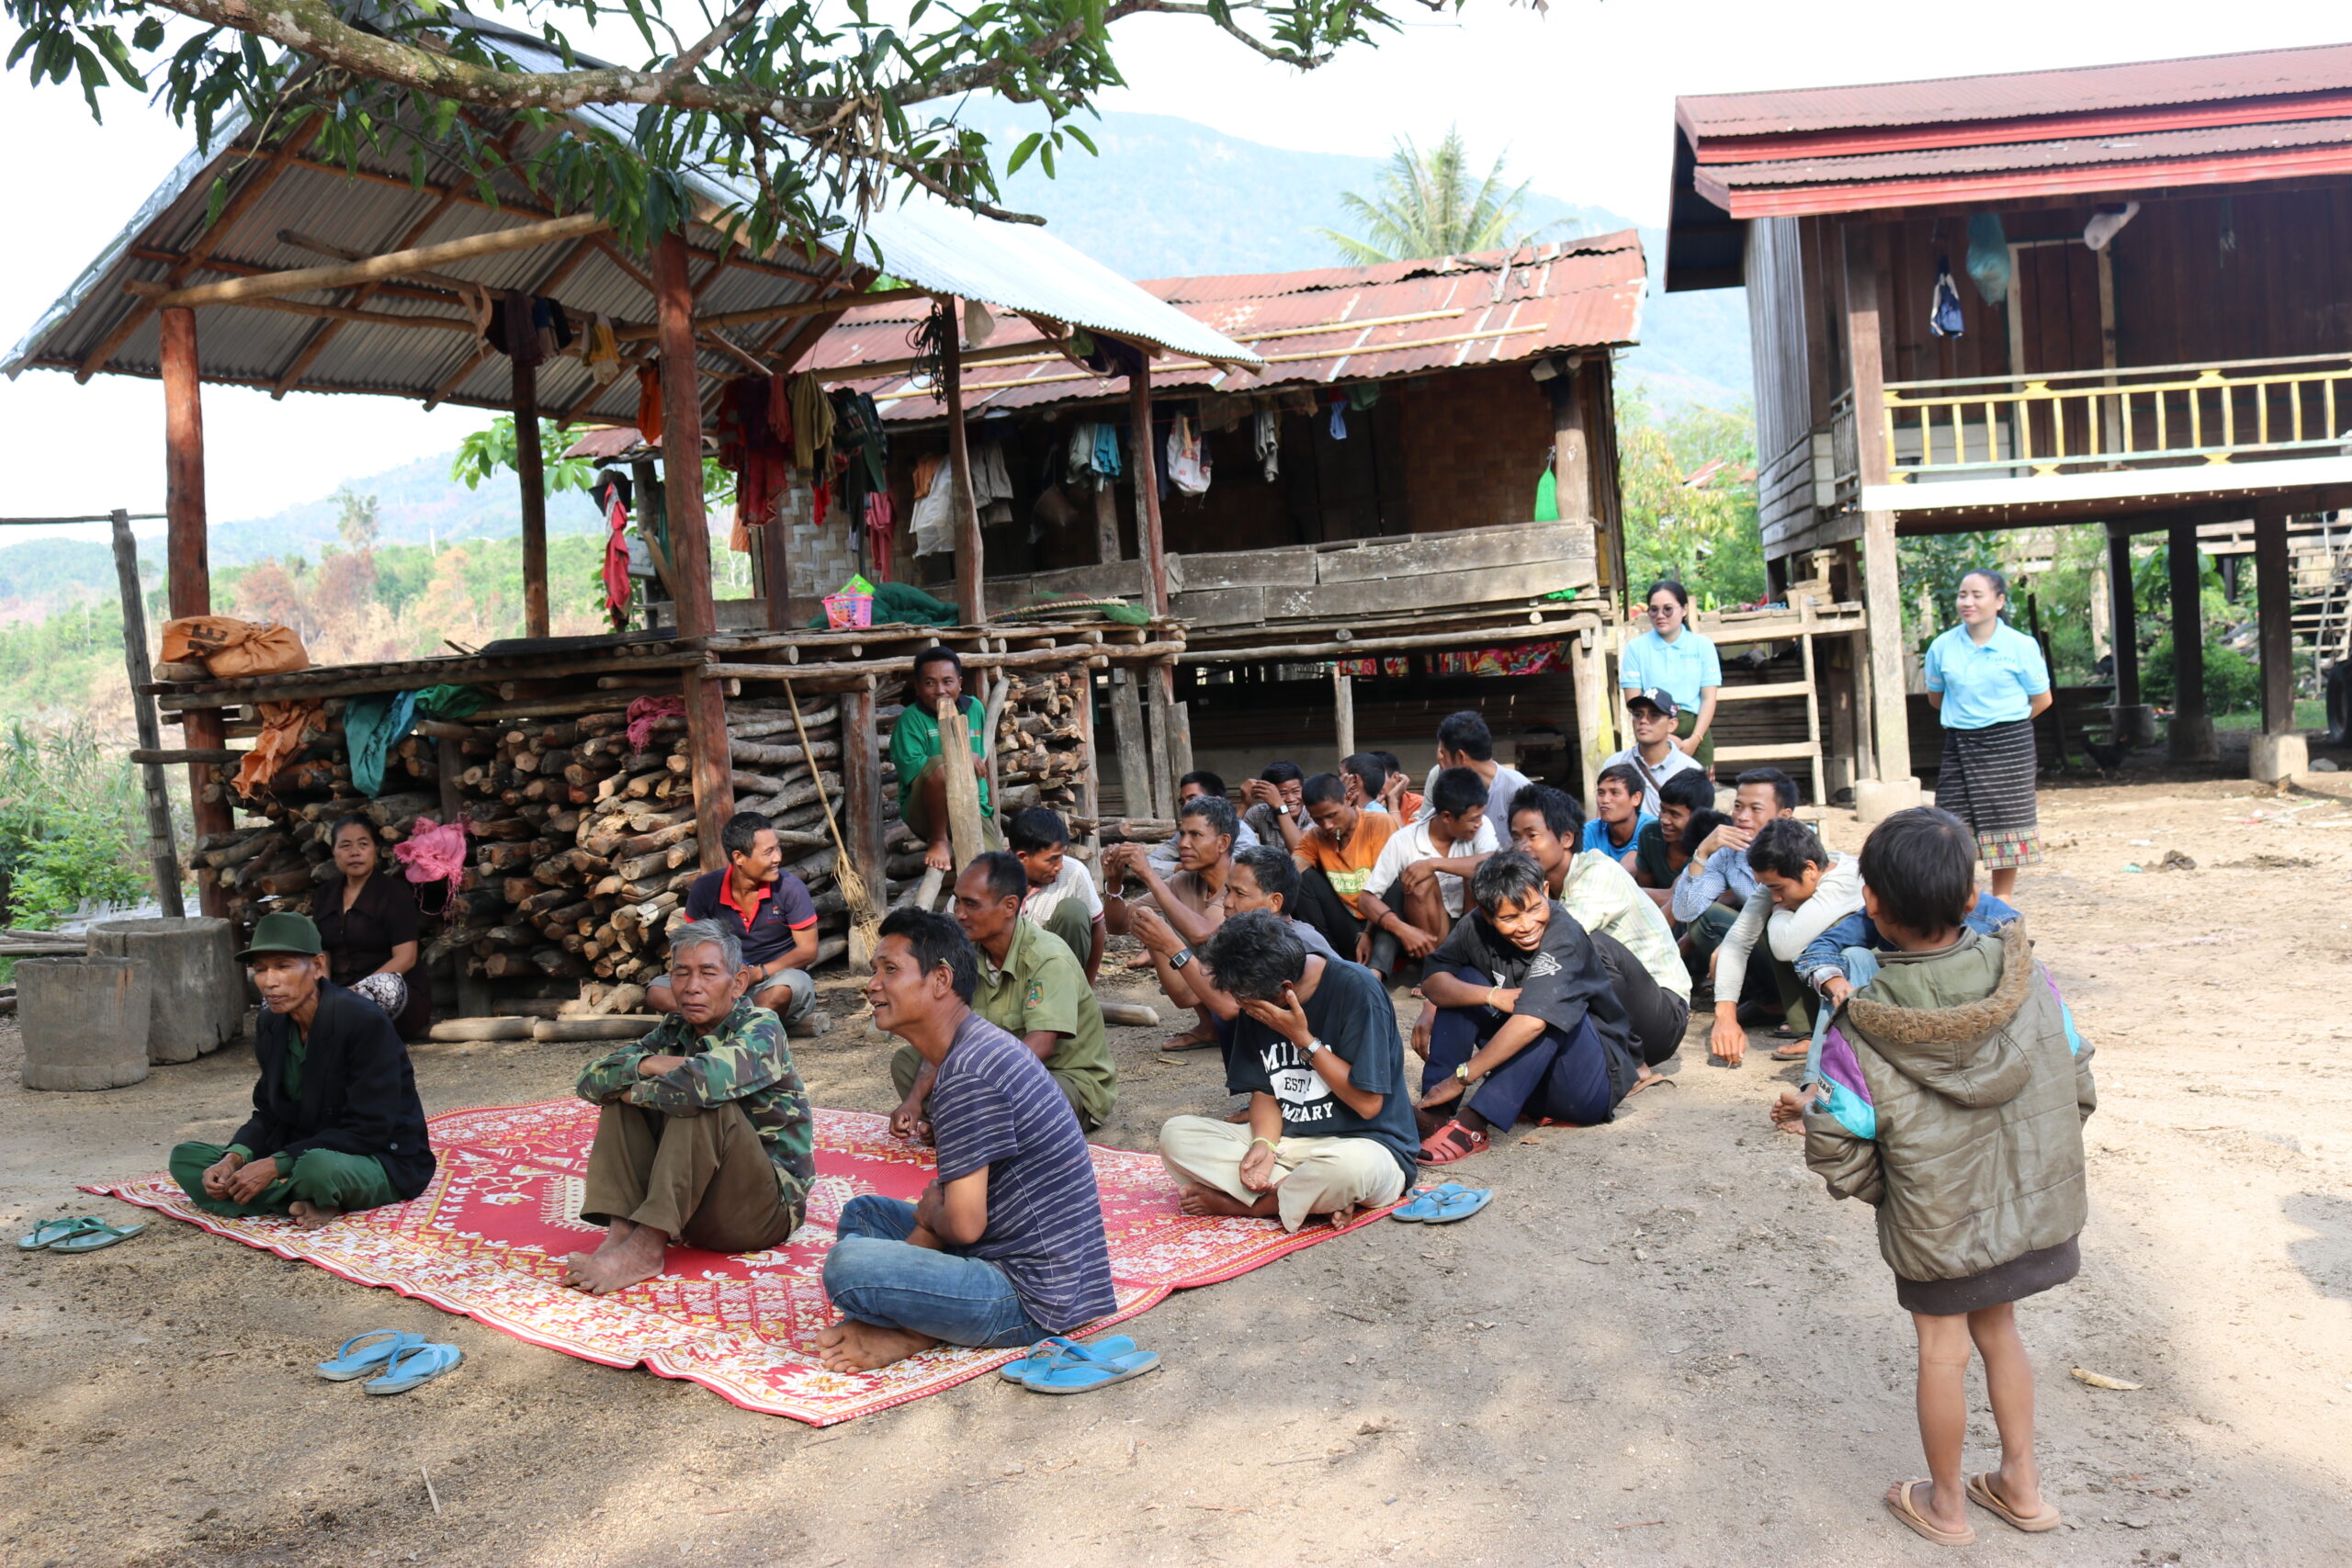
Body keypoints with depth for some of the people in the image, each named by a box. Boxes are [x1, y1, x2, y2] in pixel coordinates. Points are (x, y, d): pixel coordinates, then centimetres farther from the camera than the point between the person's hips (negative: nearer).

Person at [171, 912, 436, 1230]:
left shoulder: (364, 1021, -21)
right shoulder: (272, 1024, 2)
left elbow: (367, 1131, -22)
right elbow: (269, 1114, 8)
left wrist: (275, 1166, -24)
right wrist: (233, 1160, -13)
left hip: (383, 1160, -8)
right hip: (304, 1153, 8)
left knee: (318, 1166, -40)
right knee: (185, 1158, -3)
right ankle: (313, 1201, -14)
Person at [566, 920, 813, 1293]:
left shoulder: (761, 1029, -13)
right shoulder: (674, 1032, 7)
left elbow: (702, 1080, -34)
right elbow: (590, 1080, 0)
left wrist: (639, 1091, -15)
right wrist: (647, 1065, -19)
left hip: (767, 1207, -7)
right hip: (692, 1203, 7)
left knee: (701, 1099, -29)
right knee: (622, 1087, -2)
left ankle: (646, 1248, -29)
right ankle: (621, 1231, -16)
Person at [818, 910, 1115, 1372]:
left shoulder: (969, 1072, -22)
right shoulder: (979, 1047, 12)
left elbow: (964, 1225, -22)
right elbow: (940, 1202, 15)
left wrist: (928, 1212, 0)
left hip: (1034, 1299, -11)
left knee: (847, 1265, -28)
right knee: (863, 1211, 23)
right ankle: (913, 1328, 0)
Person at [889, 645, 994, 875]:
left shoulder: (974, 709, 10)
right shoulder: (912, 718, -9)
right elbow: (911, 770, -22)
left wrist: (990, 802, 27)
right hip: (925, 813, -4)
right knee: (938, 765, -35)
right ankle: (938, 840, -17)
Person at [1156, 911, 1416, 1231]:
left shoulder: (1356, 989, -17)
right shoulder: (1256, 1005, 2)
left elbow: (1368, 1103, -16)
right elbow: (1263, 1089, 7)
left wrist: (1303, 1038, -18)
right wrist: (1264, 1144, -13)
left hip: (1364, 1144, -5)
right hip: (1286, 1141, 6)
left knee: (1347, 1165, -42)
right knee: (1175, 1134, -13)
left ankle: (1245, 1204, -12)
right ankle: (1320, 1197, -19)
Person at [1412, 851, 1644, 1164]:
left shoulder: (1564, 936, -25)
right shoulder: (1478, 927, -6)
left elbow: (1532, 1021, -37)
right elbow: (1431, 983, -9)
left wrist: (1460, 1078, -33)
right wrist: (1493, 996, -26)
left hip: (1594, 1082, -6)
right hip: (1528, 1083, 6)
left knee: (1547, 1010, -31)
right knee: (1464, 982, -7)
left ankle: (1471, 1124, -36)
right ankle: (1436, 1113, -18)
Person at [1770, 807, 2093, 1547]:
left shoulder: (1859, 1037, -28)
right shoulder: (2031, 978, -17)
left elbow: (1843, 1162, -21)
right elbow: (2078, 1089, -3)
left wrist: (1810, 1109, 0)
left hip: (1938, 1227, -3)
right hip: (2036, 1206, 4)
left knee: (1942, 1348, 18)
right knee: (1996, 1327, 26)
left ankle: (1946, 1505, 38)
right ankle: (2022, 1484, 42)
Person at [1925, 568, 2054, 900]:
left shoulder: (2021, 646, -4)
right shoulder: (1942, 646, 1)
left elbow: (2042, 699, 4)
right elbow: (1935, 697, 15)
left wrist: (2005, 721, 8)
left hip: (2009, 745, -2)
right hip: (1959, 745, 2)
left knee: (2004, 827, 5)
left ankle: (2001, 906, 17)